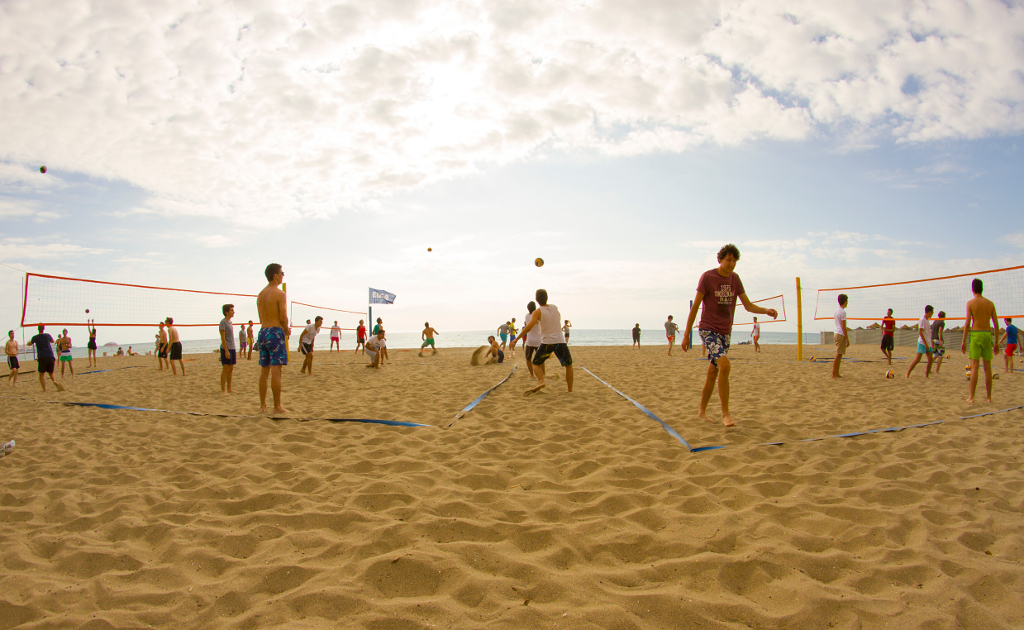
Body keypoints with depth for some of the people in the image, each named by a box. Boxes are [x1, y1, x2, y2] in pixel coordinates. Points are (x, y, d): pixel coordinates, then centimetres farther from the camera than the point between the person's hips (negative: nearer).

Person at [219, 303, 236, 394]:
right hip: (226, 349, -8)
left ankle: (229, 388, 17)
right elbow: (223, 338, -14)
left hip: (232, 349, 8)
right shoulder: (223, 322, -9)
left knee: (230, 369, 11)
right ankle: (223, 390, -2)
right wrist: (226, 351, -19)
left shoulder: (230, 322, 16)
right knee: (225, 369, -6)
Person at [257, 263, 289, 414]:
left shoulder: (260, 294, 15)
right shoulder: (280, 294, -9)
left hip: (263, 332, 7)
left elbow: (261, 318, 15)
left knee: (264, 370, 10)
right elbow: (283, 318, -15)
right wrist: (286, 329, 4)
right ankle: (277, 406, -2)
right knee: (276, 370, -5)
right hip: (276, 332, -7)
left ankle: (262, 405, 13)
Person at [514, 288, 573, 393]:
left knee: (536, 364, 13)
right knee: (568, 364, 19)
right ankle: (570, 389, 15)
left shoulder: (537, 312, -4)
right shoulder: (555, 308, 9)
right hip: (560, 341, 3)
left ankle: (541, 381, -13)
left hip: (547, 342, -2)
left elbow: (529, 327, -16)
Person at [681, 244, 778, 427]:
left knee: (713, 372, 10)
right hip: (708, 329, -6)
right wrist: (686, 334, -9)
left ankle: (702, 411, 23)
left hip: (725, 332, 6)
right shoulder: (707, 277, -8)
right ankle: (725, 413, -16)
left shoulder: (735, 278, 9)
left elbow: (748, 305, 10)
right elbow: (695, 306, -7)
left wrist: (766, 311, -11)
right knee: (724, 365, -23)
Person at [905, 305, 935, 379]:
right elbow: (920, 332, -17)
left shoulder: (927, 320, 14)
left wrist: (931, 342, 20)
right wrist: (926, 343, -20)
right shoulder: (922, 320, -12)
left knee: (931, 360, 3)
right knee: (917, 359, -9)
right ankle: (908, 373, 0)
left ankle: (927, 375, 10)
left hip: (928, 343, 8)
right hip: (922, 343, -8)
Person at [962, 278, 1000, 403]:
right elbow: (996, 324, 7)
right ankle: (989, 396, 14)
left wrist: (963, 341, -5)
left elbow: (967, 323, -8)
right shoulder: (990, 303, 8)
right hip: (988, 334, 3)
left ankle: (972, 397, -5)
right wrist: (996, 342, 13)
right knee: (988, 367, 9)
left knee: (974, 367, -4)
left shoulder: (971, 302, -3)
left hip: (976, 334, -3)